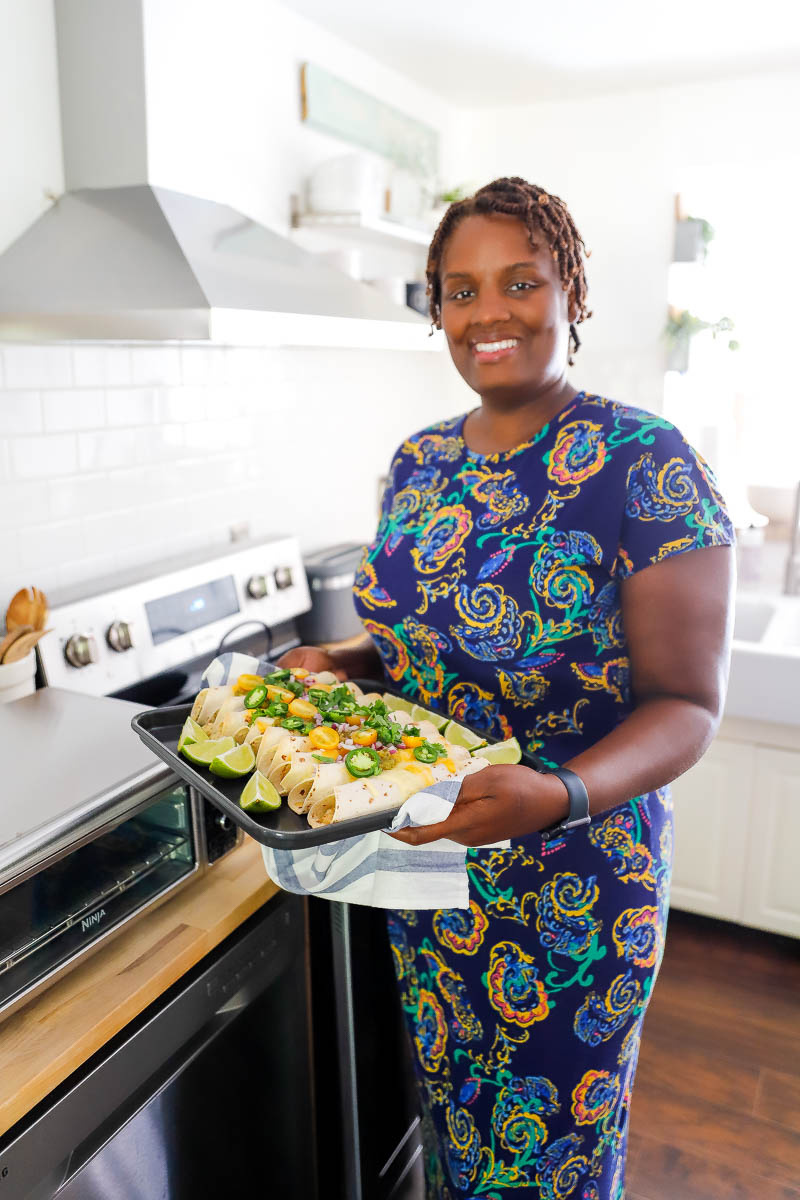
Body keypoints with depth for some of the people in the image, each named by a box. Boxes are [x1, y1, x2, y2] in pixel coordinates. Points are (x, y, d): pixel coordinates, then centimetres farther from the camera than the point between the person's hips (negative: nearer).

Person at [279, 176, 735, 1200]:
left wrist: (560, 795, -34)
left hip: (570, 883, -5)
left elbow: (685, 703, -18)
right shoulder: (419, 461, 2)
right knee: (450, 1115, 26)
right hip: (422, 857, 5)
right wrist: (344, 664, -5)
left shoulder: (644, 461, -17)